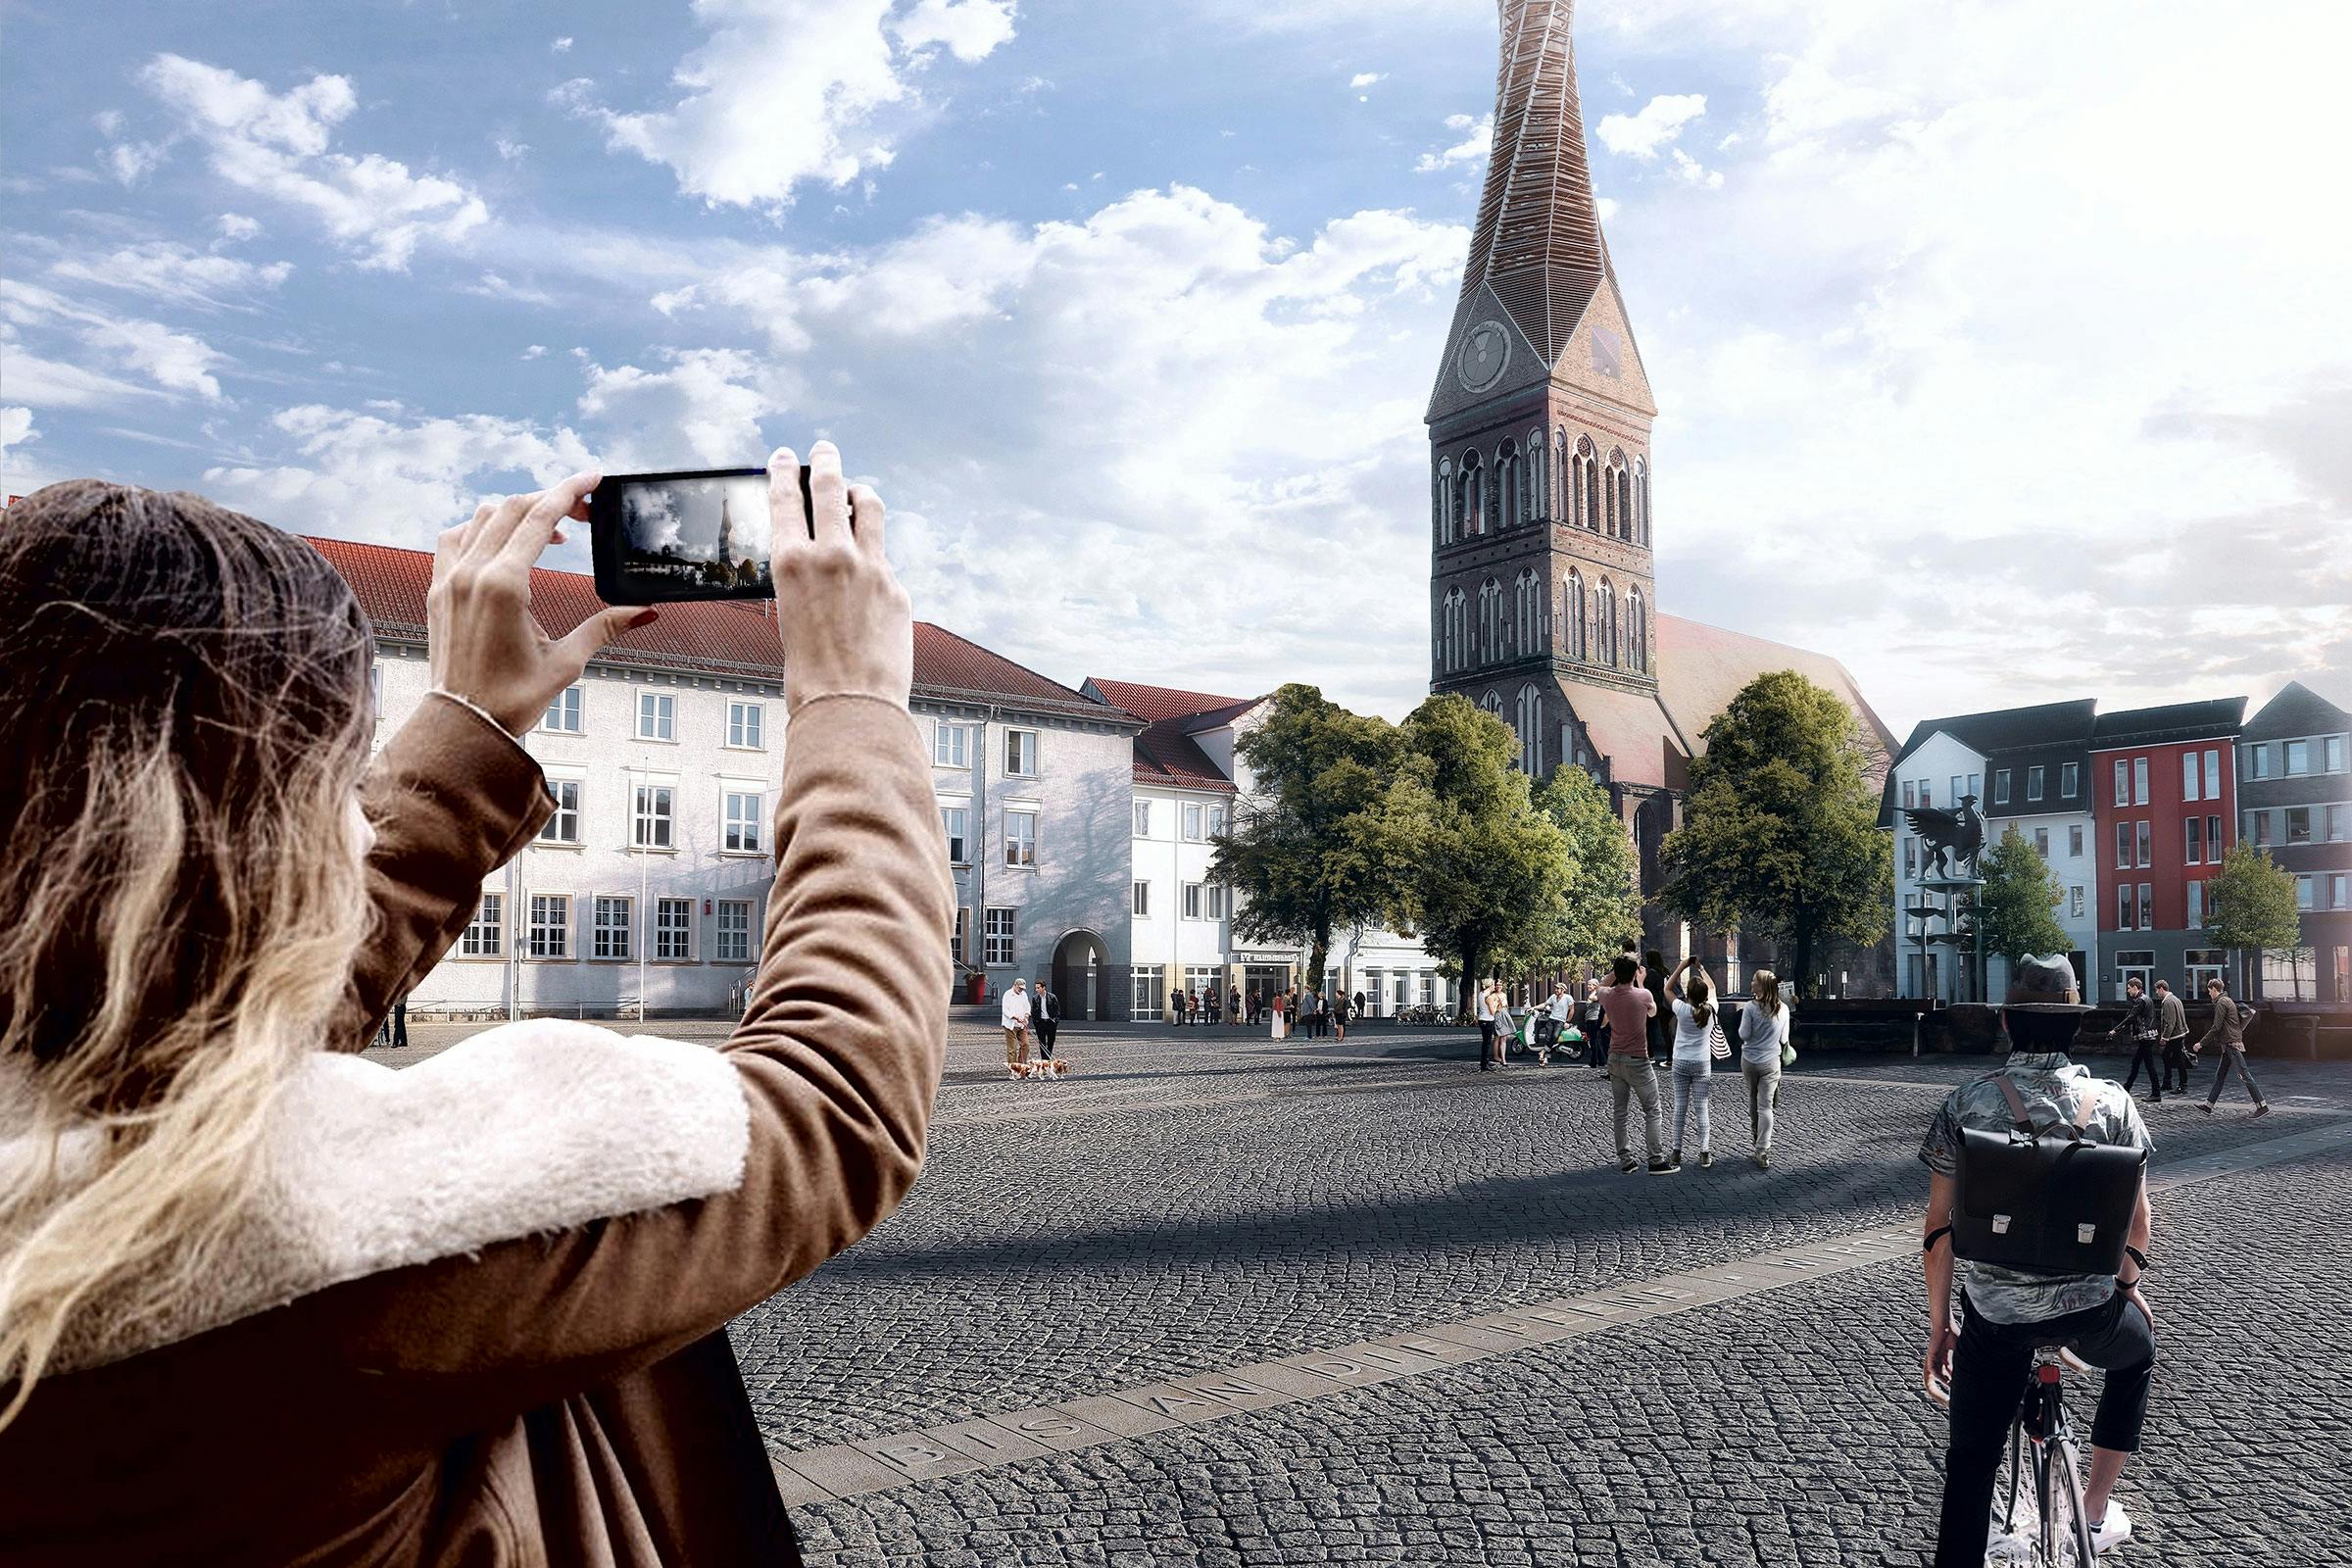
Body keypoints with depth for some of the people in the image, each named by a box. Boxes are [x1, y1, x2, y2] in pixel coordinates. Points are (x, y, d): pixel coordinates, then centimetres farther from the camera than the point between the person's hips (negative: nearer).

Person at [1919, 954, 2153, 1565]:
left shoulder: (1964, 1105, -7)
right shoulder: (2111, 1101, -5)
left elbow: (1939, 1227, -5)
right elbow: (2137, 1218, 3)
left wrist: (1939, 1323, 7)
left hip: (1994, 1315, -1)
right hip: (2090, 1307, 1)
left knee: (1971, 1465, 12)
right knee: (2138, 1353, 36)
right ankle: (2095, 1511, 38)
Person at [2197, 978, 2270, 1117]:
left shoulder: (2221, 1003, -13)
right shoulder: (2229, 1001, 17)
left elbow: (2216, 1027, -17)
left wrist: (2201, 1043, -12)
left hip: (2231, 1044, -10)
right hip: (2229, 1045, 10)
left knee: (2245, 1075, -8)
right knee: (2219, 1076, 10)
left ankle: (2262, 1106, -7)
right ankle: (2208, 1106, 12)